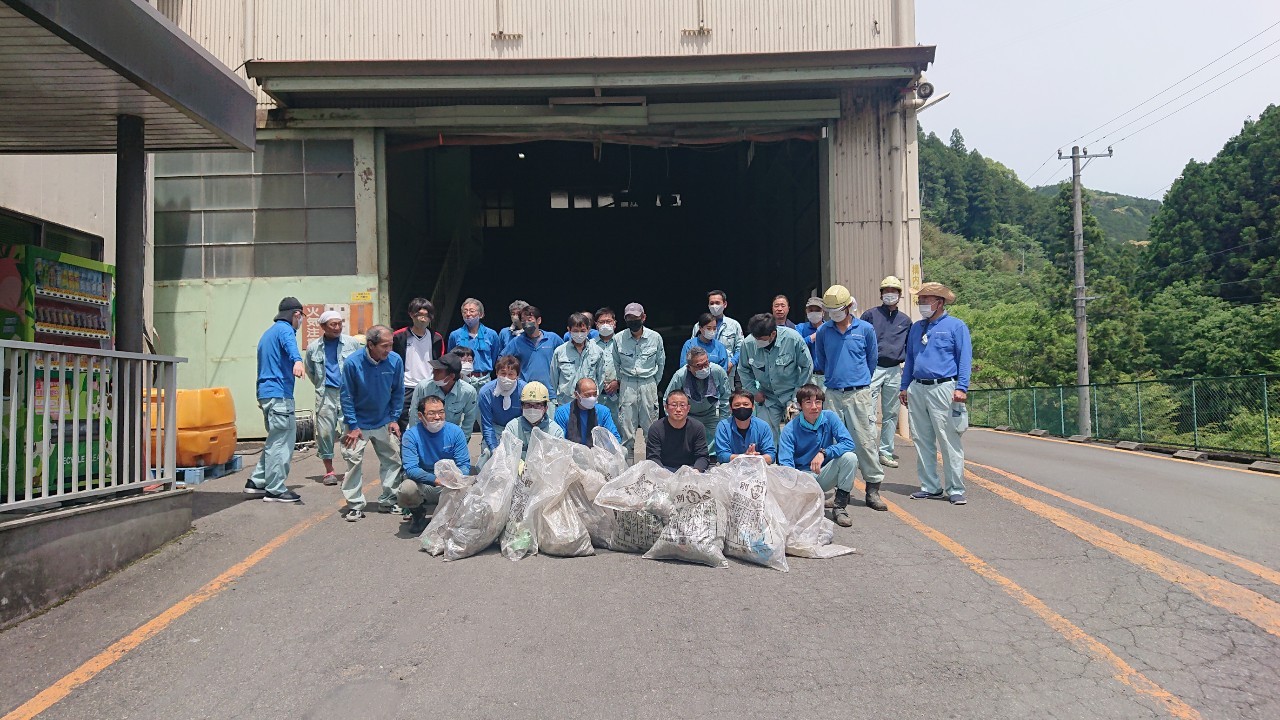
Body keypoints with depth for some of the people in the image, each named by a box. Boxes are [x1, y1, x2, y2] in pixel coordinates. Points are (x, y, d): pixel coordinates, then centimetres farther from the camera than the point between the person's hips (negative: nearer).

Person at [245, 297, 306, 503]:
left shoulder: (268, 333, 25)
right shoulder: (285, 329, -6)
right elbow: (290, 345, -31)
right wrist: (297, 361, -52)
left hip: (265, 393, 10)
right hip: (279, 394, -10)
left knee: (275, 441, 18)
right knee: (281, 442, -7)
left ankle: (256, 482, 20)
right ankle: (275, 490, -5)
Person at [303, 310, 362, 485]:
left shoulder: (352, 343, 1)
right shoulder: (313, 348, 5)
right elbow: (309, 369, 21)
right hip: (326, 395, 1)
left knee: (350, 431, -5)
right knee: (325, 433, 2)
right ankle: (329, 471, 14)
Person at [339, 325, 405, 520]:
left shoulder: (395, 361, -13)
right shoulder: (353, 363, -19)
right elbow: (347, 396, -10)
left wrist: (394, 419, -1)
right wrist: (353, 426, -11)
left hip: (384, 422, 3)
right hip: (358, 423, -3)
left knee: (393, 460, 5)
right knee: (353, 460, -5)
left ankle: (388, 501, 19)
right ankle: (355, 505, 7)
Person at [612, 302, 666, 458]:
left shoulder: (655, 337, -1)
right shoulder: (619, 339, 0)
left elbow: (661, 363, 12)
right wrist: (621, 381, 12)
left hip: (648, 385, 0)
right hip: (627, 385, 0)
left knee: (650, 426, 1)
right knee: (626, 429, 1)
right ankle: (626, 462, 8)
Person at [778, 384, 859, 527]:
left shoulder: (830, 418, -6)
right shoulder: (790, 430, -12)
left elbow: (849, 443, -16)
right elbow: (785, 463, -19)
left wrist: (824, 453, -30)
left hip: (824, 476, 3)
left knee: (849, 457, -24)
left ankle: (840, 507, -12)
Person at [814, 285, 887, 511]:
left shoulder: (866, 329, 2)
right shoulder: (823, 331, 6)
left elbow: (872, 360, 14)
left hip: (859, 393, -2)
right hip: (832, 394, 2)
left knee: (865, 440, -4)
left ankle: (873, 489, 2)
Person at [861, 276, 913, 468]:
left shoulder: (905, 320, 15)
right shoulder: (870, 315, 4)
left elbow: (910, 346, 23)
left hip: (895, 371, 4)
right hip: (872, 368, -4)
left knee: (891, 414, 8)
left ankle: (886, 452, 16)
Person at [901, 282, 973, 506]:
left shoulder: (956, 326, 1)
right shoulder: (916, 327, 18)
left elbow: (965, 359, -5)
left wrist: (961, 387, -15)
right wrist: (904, 387, 16)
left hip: (942, 389, -6)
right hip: (917, 389, 6)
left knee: (949, 441, -6)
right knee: (922, 441, 8)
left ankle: (955, 489, 0)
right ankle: (930, 486, 16)